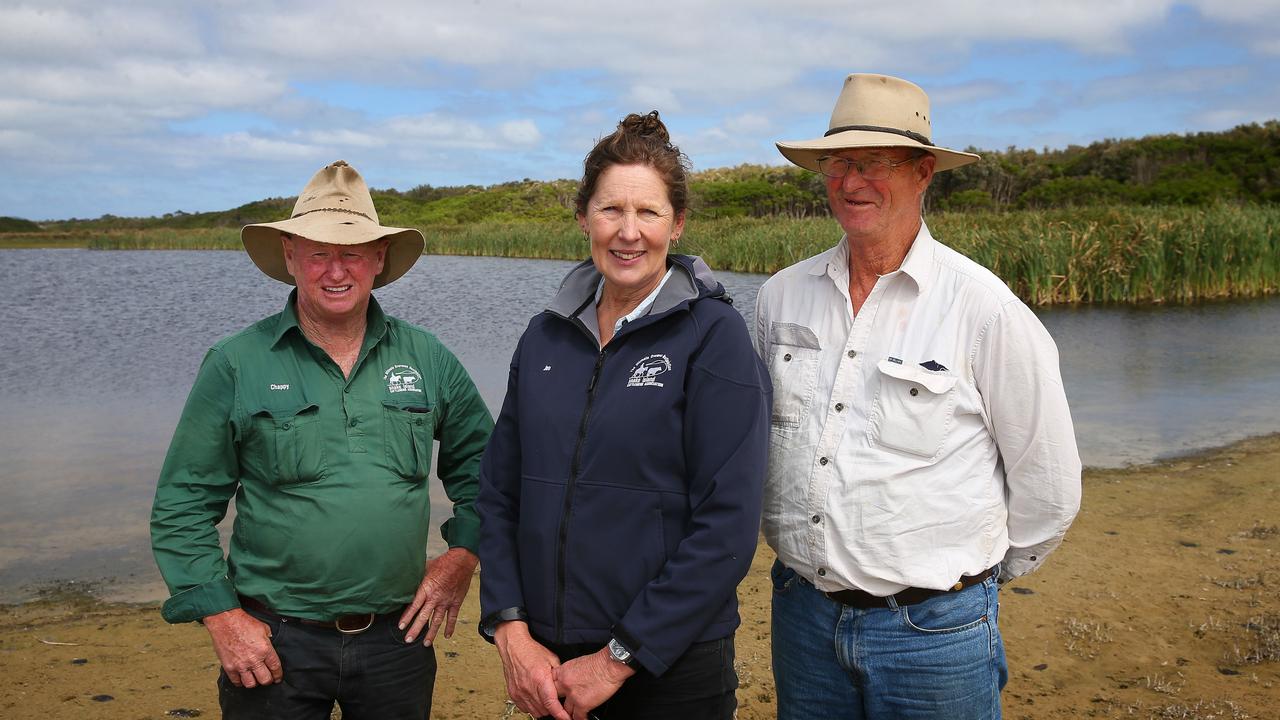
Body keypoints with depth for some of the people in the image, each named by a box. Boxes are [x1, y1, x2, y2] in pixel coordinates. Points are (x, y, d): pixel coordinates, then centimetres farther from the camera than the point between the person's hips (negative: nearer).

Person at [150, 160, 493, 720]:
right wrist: (221, 616, -7)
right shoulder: (236, 365, -4)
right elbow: (182, 505, -2)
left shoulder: (427, 359, 2)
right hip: (274, 643, -2)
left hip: (399, 635, 2)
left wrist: (462, 555, 2)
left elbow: (480, 463, 14)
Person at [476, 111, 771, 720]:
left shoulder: (713, 336, -10)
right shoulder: (545, 337, 5)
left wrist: (619, 659, -15)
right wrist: (511, 632, -6)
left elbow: (727, 527, -15)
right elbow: (499, 493, 5)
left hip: (670, 671, -4)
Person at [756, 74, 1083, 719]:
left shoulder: (983, 307, -11)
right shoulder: (781, 296, 1)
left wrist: (985, 569, 8)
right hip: (802, 611, 4)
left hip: (934, 627, -3)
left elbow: (1048, 485, -2)